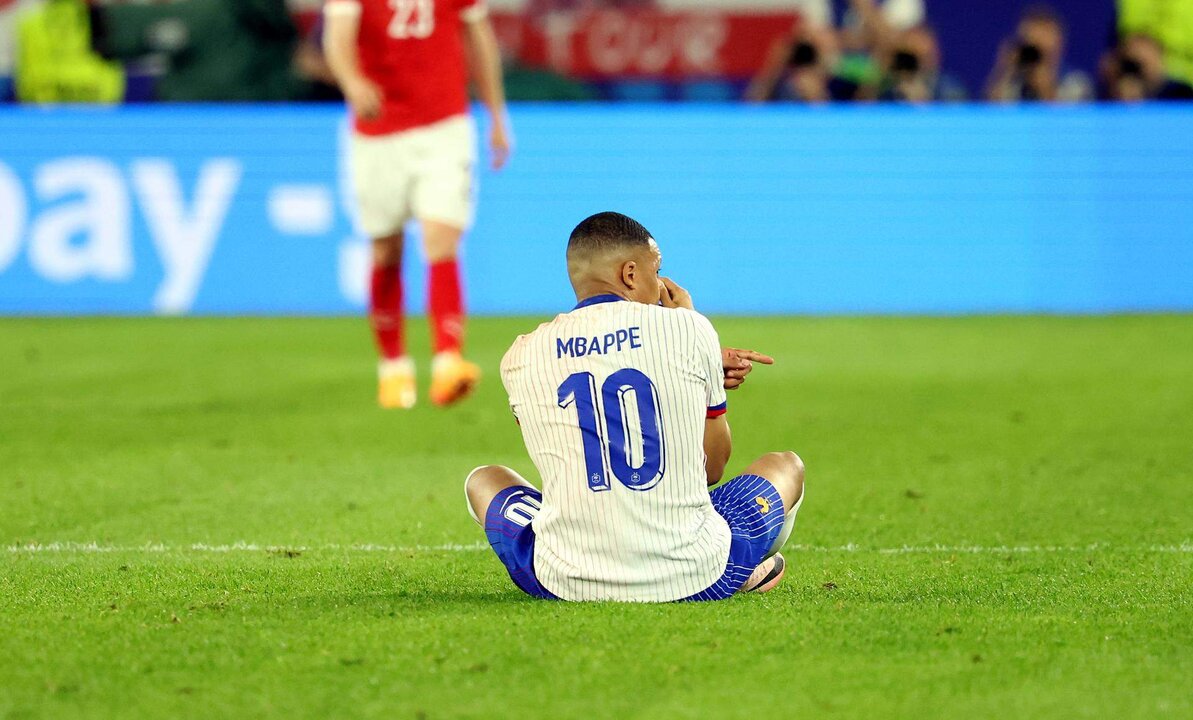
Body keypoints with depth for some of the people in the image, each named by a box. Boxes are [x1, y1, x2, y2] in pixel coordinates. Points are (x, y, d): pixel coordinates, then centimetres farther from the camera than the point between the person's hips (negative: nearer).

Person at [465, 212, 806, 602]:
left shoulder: (521, 357, 4)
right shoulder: (688, 329, -1)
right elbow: (713, 467, 12)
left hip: (568, 584, 1)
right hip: (694, 578, 0)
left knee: (483, 480, 33)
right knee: (786, 465, 30)